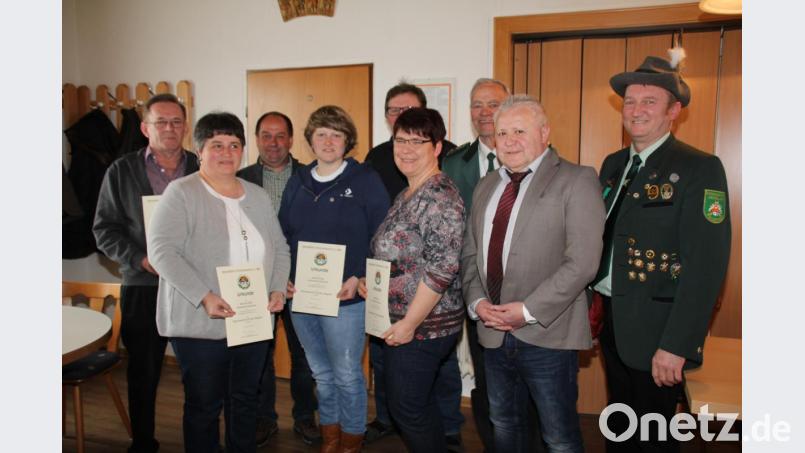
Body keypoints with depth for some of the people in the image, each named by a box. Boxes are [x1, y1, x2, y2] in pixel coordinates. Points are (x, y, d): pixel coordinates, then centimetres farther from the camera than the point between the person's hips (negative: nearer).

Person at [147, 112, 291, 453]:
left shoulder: (258, 196, 10)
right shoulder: (181, 193, -7)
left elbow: (279, 247, 15)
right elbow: (161, 250, -16)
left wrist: (278, 289, -2)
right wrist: (204, 296, -24)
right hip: (201, 323, -5)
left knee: (245, 399, 18)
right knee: (204, 406, 8)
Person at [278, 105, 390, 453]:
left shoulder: (365, 180, -5)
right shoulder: (297, 182, 9)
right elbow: (283, 236, 12)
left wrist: (359, 278, -17)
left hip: (345, 296, -5)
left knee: (347, 375, 6)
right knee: (321, 373, 18)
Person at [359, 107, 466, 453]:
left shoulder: (440, 197, -19)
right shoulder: (407, 195, 12)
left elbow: (442, 268, -24)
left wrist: (410, 323, -20)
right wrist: (370, 280, 6)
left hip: (422, 325, -9)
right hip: (401, 321, 9)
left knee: (406, 407, 3)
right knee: (422, 403, 21)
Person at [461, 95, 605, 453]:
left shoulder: (576, 181, -8)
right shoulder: (486, 186, 13)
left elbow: (582, 262, -17)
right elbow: (470, 254, 12)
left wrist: (528, 311, -18)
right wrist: (477, 301, -4)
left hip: (546, 334, -6)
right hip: (493, 332, 6)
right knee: (504, 424, 21)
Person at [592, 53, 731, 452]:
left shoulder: (700, 169, -14)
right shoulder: (613, 164, 8)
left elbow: (706, 265, -20)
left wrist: (677, 346, -22)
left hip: (655, 330, -6)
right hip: (612, 321, 6)